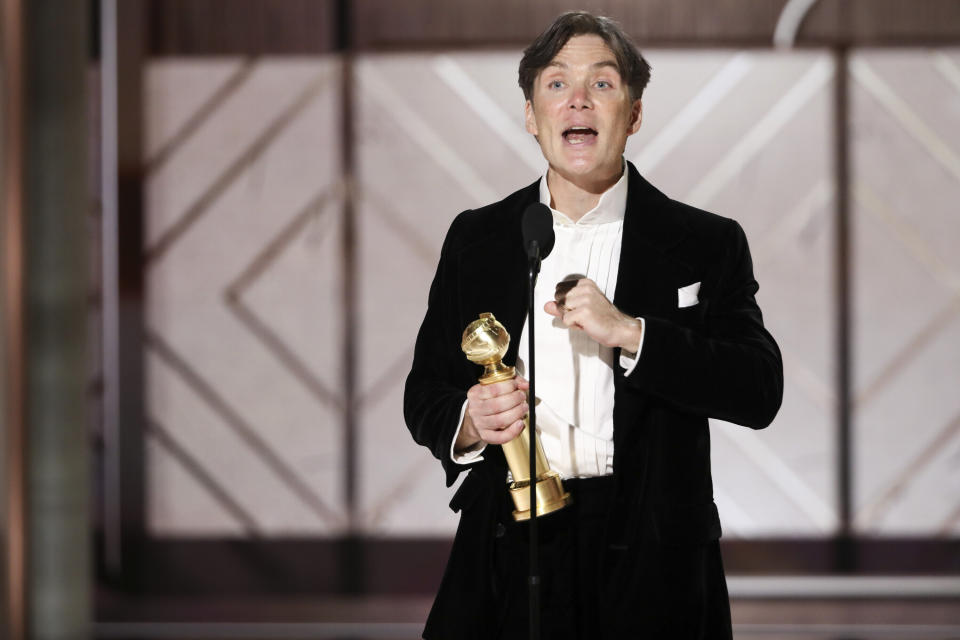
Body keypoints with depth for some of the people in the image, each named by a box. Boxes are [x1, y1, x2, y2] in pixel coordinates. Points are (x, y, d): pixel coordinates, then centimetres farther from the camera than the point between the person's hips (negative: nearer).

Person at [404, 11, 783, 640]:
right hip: (510, 548, 2)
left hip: (650, 565, -2)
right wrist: (467, 424, -12)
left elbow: (760, 392, -10)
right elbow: (425, 393, 12)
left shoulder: (706, 245, 1)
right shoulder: (475, 240, 9)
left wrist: (629, 333, -20)